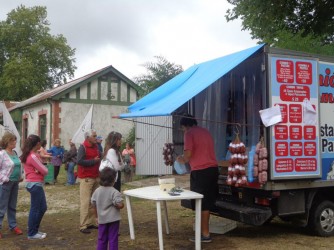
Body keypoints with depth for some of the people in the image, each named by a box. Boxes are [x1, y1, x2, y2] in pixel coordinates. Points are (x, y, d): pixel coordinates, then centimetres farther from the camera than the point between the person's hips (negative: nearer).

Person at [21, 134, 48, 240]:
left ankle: (34, 230, 25)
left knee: (42, 208, 16)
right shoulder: (33, 156, -18)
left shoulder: (29, 154, 12)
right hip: (35, 184, -10)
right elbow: (44, 171, -16)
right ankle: (31, 234, 9)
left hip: (34, 183, 10)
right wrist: (41, 170, 4)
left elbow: (38, 168, 9)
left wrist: (39, 170, -11)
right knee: (35, 209, -1)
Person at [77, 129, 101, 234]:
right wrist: (93, 161, -18)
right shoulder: (83, 147, -11)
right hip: (86, 178, -8)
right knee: (85, 201, -7)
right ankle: (83, 226, -3)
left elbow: (99, 157, 24)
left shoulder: (96, 146, 11)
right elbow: (79, 161, -23)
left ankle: (91, 223, 20)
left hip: (96, 177, 8)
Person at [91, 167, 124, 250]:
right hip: (113, 219, -5)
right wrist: (115, 205, -2)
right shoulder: (114, 192, -17)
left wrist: (97, 216, 19)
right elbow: (120, 205, -25)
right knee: (113, 239, 4)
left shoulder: (97, 191, 0)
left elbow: (94, 204, 8)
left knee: (101, 239, 15)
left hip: (102, 219, 5)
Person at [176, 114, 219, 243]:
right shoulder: (205, 131, 18)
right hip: (213, 168, 8)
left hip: (200, 171, -8)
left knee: (201, 204, 1)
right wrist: (186, 158, 28)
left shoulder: (189, 134, -6)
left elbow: (188, 153, -16)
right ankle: (204, 230, 25)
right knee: (207, 202, 16)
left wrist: (182, 159, 6)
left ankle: (205, 234, 5)